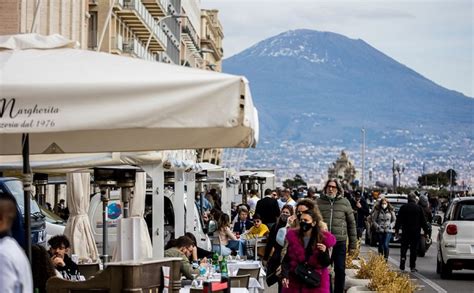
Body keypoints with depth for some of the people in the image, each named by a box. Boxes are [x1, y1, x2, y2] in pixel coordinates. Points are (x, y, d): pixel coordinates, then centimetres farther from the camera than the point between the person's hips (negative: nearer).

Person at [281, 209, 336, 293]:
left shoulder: (322, 239, -4)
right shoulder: (293, 237, -1)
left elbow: (326, 263, -2)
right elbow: (286, 259, 0)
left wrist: (324, 252, -22)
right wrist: (285, 276, -14)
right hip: (295, 281, 2)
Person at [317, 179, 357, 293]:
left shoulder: (344, 202, 2)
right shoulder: (319, 202, 3)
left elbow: (351, 224, 5)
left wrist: (352, 244, 3)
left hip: (340, 242, -1)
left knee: (340, 270, 4)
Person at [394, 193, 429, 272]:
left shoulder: (403, 207, 2)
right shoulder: (419, 208, -1)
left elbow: (398, 220, 4)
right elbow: (423, 221, 2)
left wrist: (396, 231, 9)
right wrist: (426, 232, 6)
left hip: (405, 231, 1)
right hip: (416, 232, -1)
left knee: (404, 248, 8)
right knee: (413, 249, 4)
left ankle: (402, 265, -8)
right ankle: (412, 267, 3)